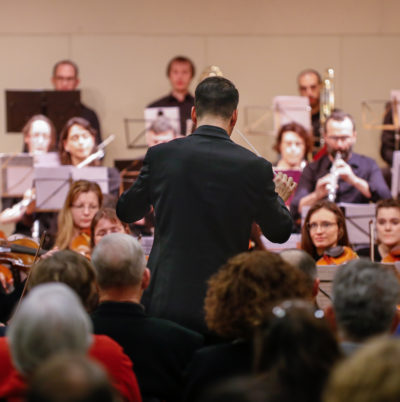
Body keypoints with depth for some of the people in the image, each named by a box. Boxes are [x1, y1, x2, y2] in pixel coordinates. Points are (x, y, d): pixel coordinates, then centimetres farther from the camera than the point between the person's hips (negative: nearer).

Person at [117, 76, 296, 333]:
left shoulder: (160, 156, -3)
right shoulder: (255, 167, -7)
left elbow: (126, 212, 12)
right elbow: (280, 232, 7)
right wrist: (278, 198, 28)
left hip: (166, 301, 1)